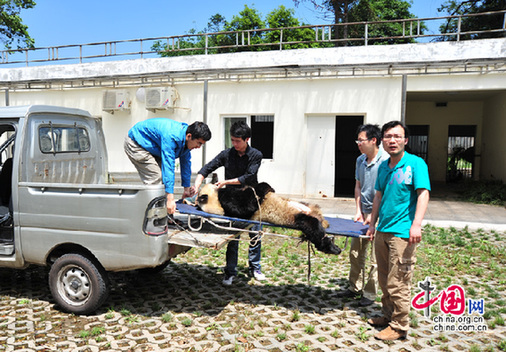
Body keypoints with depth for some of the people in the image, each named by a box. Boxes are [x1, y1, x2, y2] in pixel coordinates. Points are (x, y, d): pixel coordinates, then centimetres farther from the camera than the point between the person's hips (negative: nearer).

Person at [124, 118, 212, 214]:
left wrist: (187, 188, 8)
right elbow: (168, 166, -42)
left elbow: (186, 162, 3)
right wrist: (170, 198, -45)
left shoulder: (185, 139, -8)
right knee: (155, 180, -18)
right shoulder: (171, 137, -37)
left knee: (166, 177, 6)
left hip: (151, 148, 10)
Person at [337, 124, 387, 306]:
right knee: (355, 252, 14)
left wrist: (373, 215, -16)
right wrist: (359, 210, 4)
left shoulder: (386, 161, -17)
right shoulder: (360, 160, 8)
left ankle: (370, 293, 16)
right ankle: (355, 288, 29)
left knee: (375, 258, 2)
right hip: (364, 213, 8)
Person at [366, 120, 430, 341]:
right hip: (382, 231, 7)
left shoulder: (415, 163, -8)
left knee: (397, 283, -2)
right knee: (384, 280, 16)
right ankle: (388, 316, 32)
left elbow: (423, 193, -16)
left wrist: (416, 224, -26)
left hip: (402, 233, -7)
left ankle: (399, 327, 12)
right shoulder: (383, 167, 13)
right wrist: (372, 223, 20)